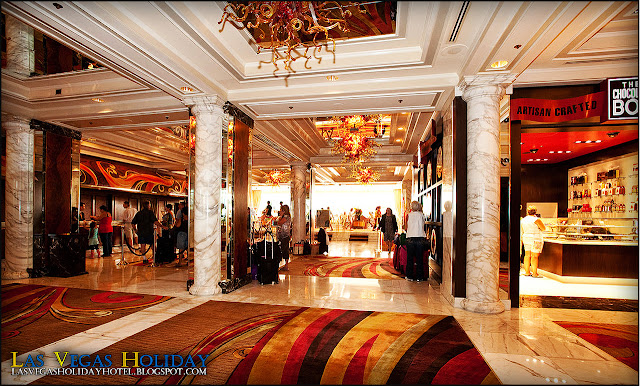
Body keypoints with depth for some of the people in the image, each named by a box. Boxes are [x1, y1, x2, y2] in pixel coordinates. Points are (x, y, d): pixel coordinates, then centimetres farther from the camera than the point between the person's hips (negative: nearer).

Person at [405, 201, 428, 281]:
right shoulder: (422, 215, 4)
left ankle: (410, 276, 11)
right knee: (419, 258, 7)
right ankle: (419, 277, 12)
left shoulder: (409, 215, 3)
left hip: (410, 238, -1)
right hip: (420, 238, 1)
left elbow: (406, 227, 7)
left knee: (410, 258, 7)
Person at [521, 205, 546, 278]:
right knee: (534, 256, -5)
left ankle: (527, 272, 13)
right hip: (536, 240, -6)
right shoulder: (536, 220, -13)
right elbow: (543, 229, -3)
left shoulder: (523, 220, 6)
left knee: (527, 255, 9)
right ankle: (535, 273, -2)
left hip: (526, 239, 6)